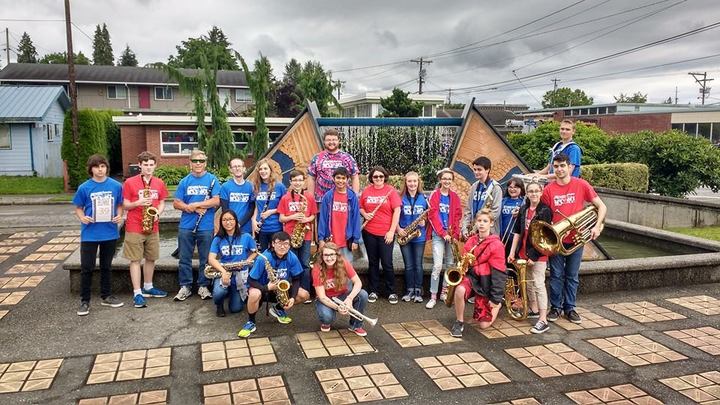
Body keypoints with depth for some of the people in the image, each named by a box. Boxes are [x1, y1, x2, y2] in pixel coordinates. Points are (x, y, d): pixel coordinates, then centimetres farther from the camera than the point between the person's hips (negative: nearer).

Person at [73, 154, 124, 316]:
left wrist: (119, 216, -10)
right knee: (87, 268, 3)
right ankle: (85, 301, 14)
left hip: (110, 233, 2)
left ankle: (106, 296, 29)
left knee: (106, 266, 15)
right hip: (90, 234, -2)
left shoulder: (116, 186, -1)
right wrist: (82, 217, -16)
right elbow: (78, 208, 4)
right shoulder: (84, 187, -5)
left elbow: (120, 204, 9)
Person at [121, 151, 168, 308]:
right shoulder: (129, 182, -6)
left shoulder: (159, 183, 6)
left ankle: (148, 287, 30)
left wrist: (157, 213, -8)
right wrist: (138, 203, -21)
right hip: (134, 228, -4)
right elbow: (125, 205, -3)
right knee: (135, 260, -1)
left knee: (151, 258, 14)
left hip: (153, 228, 4)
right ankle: (137, 293, 2)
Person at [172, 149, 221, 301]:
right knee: (185, 258, 8)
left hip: (206, 227, -2)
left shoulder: (212, 180, 0)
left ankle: (203, 286, 19)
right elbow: (176, 204, 3)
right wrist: (194, 209, -13)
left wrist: (195, 204, -13)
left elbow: (216, 201, -11)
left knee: (205, 259, 6)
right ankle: (185, 287, 19)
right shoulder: (184, 181, 6)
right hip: (186, 226, 2)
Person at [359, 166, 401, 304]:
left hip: (386, 233, -3)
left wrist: (391, 231, -11)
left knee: (387, 263, 1)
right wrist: (364, 214, -7)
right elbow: (360, 207, 16)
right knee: (373, 263, 12)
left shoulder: (391, 190, -4)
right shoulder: (366, 191, 5)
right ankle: (374, 291, 24)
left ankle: (391, 292, 16)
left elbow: (397, 211, -7)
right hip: (369, 232, 3)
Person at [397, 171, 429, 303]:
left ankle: (418, 291, 14)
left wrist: (424, 221, -12)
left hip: (419, 236, 0)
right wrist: (399, 229, -11)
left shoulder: (423, 198, 1)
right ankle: (410, 290, 18)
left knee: (418, 265, 3)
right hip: (404, 236, 0)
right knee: (408, 265, 7)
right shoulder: (401, 198, -1)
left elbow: (428, 215, 8)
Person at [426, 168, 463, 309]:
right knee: (438, 265, -12)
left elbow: (457, 217, 6)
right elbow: (432, 216, -7)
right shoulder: (434, 195, -1)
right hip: (438, 234, -4)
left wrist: (455, 235, -5)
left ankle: (444, 292, 20)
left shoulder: (454, 197, 9)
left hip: (451, 235, 4)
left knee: (449, 264, 8)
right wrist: (443, 233, -13)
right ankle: (433, 297, -6)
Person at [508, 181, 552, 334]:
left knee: (538, 284, -9)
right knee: (529, 282, 15)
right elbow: (517, 231, 10)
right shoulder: (523, 209, 8)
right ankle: (534, 310, 30)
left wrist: (534, 255, -15)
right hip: (524, 252, 6)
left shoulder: (545, 210, -9)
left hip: (538, 252, -6)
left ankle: (543, 320, -8)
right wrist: (512, 252, 6)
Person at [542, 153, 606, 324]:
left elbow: (601, 206, 0)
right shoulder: (549, 189, -3)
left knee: (572, 276, 10)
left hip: (576, 239, 0)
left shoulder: (581, 185, -5)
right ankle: (556, 307, 19)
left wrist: (597, 226, -11)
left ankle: (569, 308, 22)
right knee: (556, 275, 6)